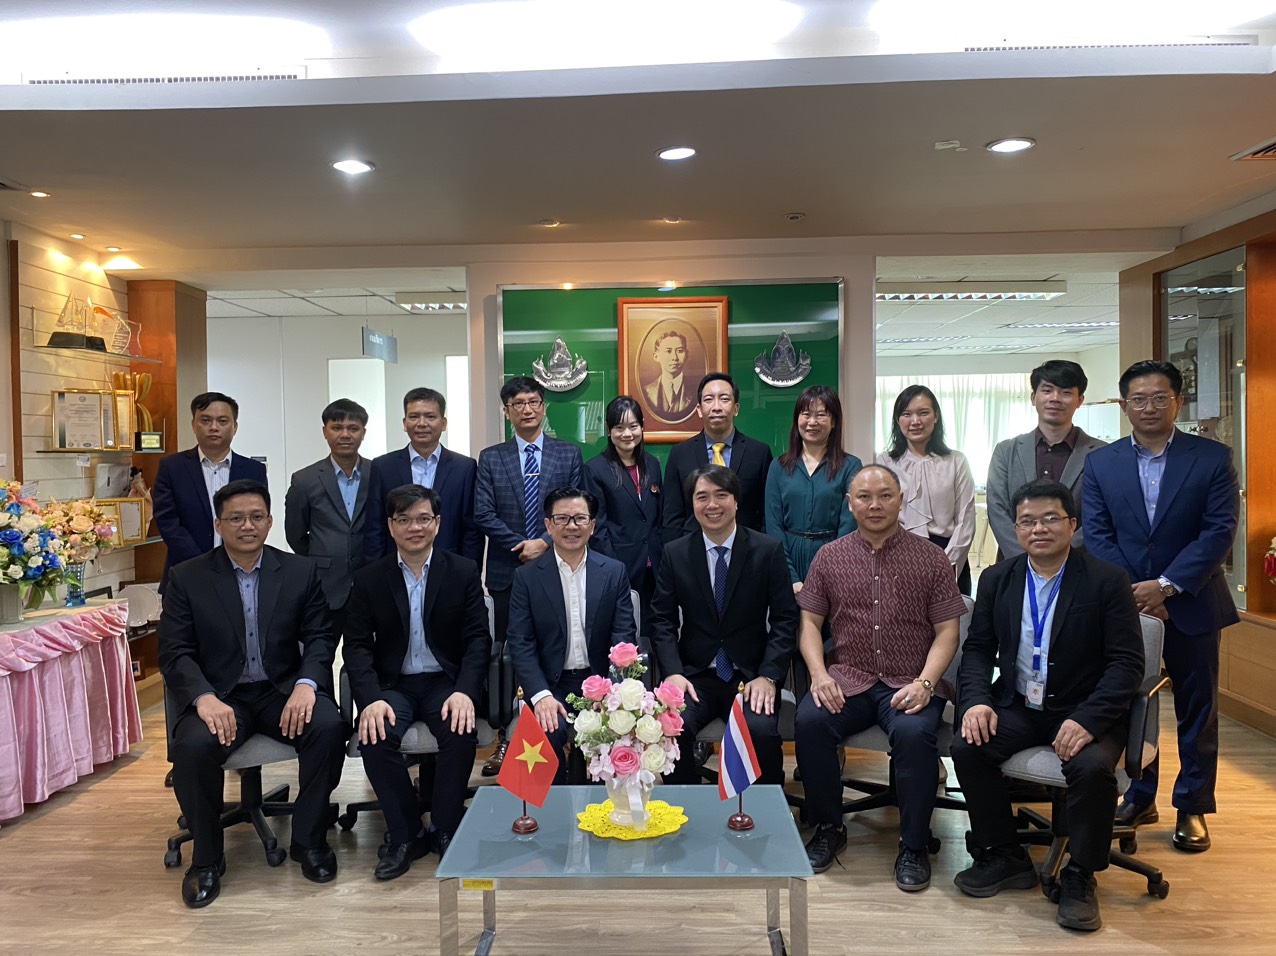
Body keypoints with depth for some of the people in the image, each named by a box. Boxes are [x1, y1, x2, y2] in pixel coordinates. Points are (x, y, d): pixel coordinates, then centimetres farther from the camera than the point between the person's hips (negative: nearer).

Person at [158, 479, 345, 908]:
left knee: (328, 726, -28)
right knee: (193, 746, -31)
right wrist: (204, 698, -23)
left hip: (283, 691, 1)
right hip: (220, 696, -1)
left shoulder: (301, 571, 5)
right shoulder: (187, 578, 2)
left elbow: (320, 637, 2)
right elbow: (175, 652, -4)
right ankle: (206, 858, -5)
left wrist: (306, 684, -19)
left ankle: (308, 839, -5)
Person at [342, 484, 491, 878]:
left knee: (461, 733, -29)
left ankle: (446, 831, -4)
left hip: (445, 680, -1)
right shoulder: (369, 579, 3)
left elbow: (478, 638, -3)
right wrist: (371, 699, -20)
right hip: (393, 683, 1)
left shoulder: (463, 572, 1)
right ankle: (406, 835, -6)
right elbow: (357, 646, -2)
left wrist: (465, 691, -20)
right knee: (375, 737, -28)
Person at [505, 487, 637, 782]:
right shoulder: (527, 576, 3)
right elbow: (520, 642, -3)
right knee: (548, 732, -28)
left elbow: (623, 636, 1)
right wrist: (540, 694, -18)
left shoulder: (614, 572, 6)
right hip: (550, 683, 0)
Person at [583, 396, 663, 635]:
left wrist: (662, 558, 9)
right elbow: (597, 526, -6)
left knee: (651, 630, 6)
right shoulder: (595, 469, -4)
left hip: (652, 568, 4)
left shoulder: (651, 464, 10)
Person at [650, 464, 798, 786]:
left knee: (761, 732, -29)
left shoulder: (769, 550, 1)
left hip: (750, 676, -1)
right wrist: (672, 672, -11)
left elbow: (785, 620, 0)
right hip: (694, 676, 1)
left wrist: (768, 676, -12)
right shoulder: (675, 553, 5)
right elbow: (662, 619, 4)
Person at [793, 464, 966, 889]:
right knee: (809, 722, -27)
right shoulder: (829, 557, 9)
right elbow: (810, 622, 9)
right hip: (847, 678, 2)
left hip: (910, 683, -1)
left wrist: (924, 683, -14)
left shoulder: (930, 559, 4)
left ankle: (914, 845, -9)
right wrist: (819, 675, -8)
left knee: (914, 733, -32)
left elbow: (947, 631, 1)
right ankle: (828, 827, -2)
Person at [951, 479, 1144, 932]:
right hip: (1018, 707, 3)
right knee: (968, 747, -21)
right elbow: (977, 649, 7)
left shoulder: (1107, 581, -7)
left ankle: (1079, 876, -5)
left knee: (1092, 767, -31)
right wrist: (977, 700, -13)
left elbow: (1127, 663, -11)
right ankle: (1004, 856, 1)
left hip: (1084, 712, -3)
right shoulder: (997, 579, 4)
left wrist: (1086, 719, -26)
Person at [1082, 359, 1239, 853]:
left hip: (1191, 604, -1)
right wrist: (1131, 591, -14)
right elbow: (1096, 535, -2)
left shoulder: (1213, 458, -3)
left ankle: (1193, 807, 23)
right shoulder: (1100, 463, 2)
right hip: (1125, 603, 2)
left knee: (1196, 709, 9)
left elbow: (1220, 531, -10)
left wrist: (1166, 585, -18)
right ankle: (1138, 798, 25)